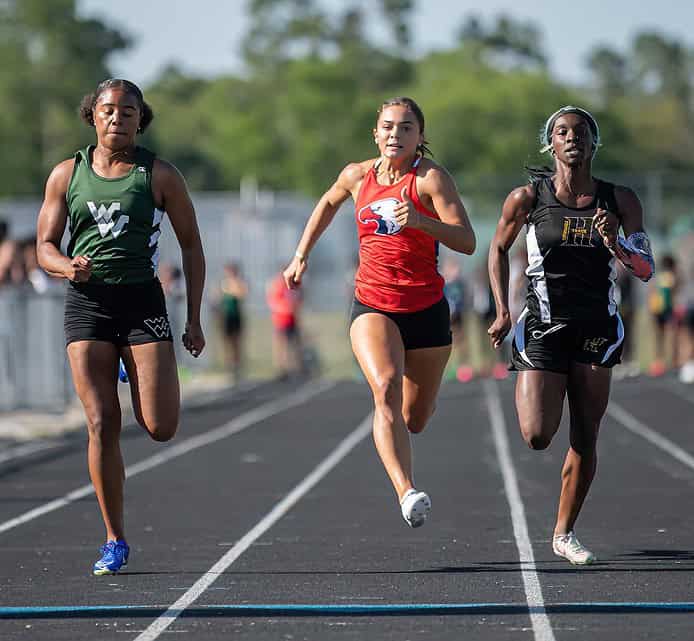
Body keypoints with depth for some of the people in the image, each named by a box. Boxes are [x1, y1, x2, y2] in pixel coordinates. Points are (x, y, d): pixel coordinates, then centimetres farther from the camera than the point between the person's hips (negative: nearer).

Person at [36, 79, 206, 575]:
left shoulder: (160, 175, 2)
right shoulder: (67, 174, 7)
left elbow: (192, 246, 8)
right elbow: (45, 246, 10)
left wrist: (195, 319, 3)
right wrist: (67, 266, -15)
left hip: (142, 300, -1)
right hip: (87, 300, 1)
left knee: (160, 428, -7)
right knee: (102, 425, -6)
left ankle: (140, 377, 31)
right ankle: (115, 541, 3)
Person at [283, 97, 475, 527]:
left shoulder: (430, 177, -8)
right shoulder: (357, 176, 4)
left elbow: (467, 242, -17)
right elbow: (329, 204, 28)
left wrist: (422, 221, -33)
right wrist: (302, 256, 27)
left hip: (426, 308, -1)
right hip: (373, 306, 1)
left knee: (414, 420, 11)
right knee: (387, 389, -27)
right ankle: (407, 494, -42)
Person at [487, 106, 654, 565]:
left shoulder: (620, 200, -1)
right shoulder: (528, 198, -5)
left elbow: (646, 270, -3)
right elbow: (499, 250, 10)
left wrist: (614, 244, -22)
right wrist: (503, 312, 2)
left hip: (597, 330, 2)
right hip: (543, 328, -2)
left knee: (586, 440, 3)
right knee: (537, 437, -13)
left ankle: (565, 533, 20)